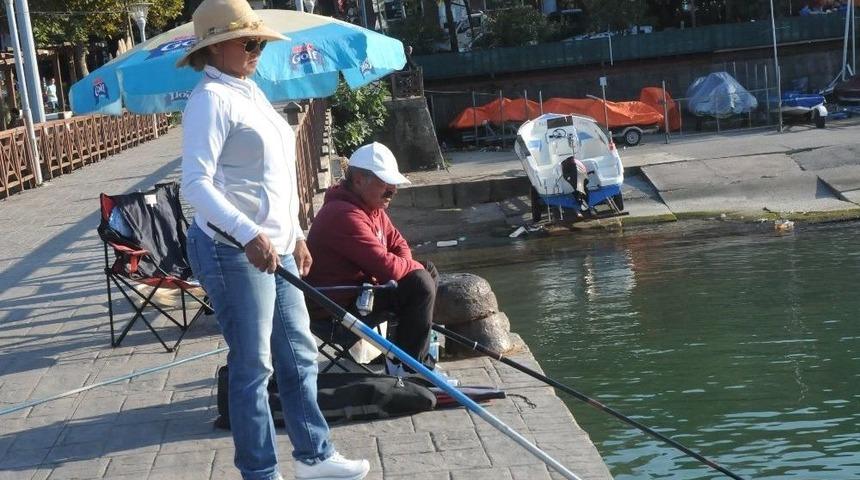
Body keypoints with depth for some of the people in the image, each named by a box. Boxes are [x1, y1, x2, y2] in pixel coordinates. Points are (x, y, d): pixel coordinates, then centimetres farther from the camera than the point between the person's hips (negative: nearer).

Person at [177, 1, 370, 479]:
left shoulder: (250, 92, 15)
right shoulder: (212, 98, -14)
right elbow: (196, 183, -23)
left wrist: (295, 235, 23)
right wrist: (249, 233, -34)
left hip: (275, 246, 9)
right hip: (235, 251, -9)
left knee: (299, 354, 16)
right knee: (254, 365, -1)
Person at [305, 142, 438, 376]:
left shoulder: (372, 208, 10)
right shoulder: (344, 215, -25)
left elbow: (398, 244, 17)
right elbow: (385, 266, -30)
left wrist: (404, 267, -6)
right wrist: (416, 267, -10)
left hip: (360, 285, 11)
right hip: (338, 304, -11)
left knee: (429, 274, 13)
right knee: (420, 284, -21)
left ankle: (419, 356, 18)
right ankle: (404, 366, -8)